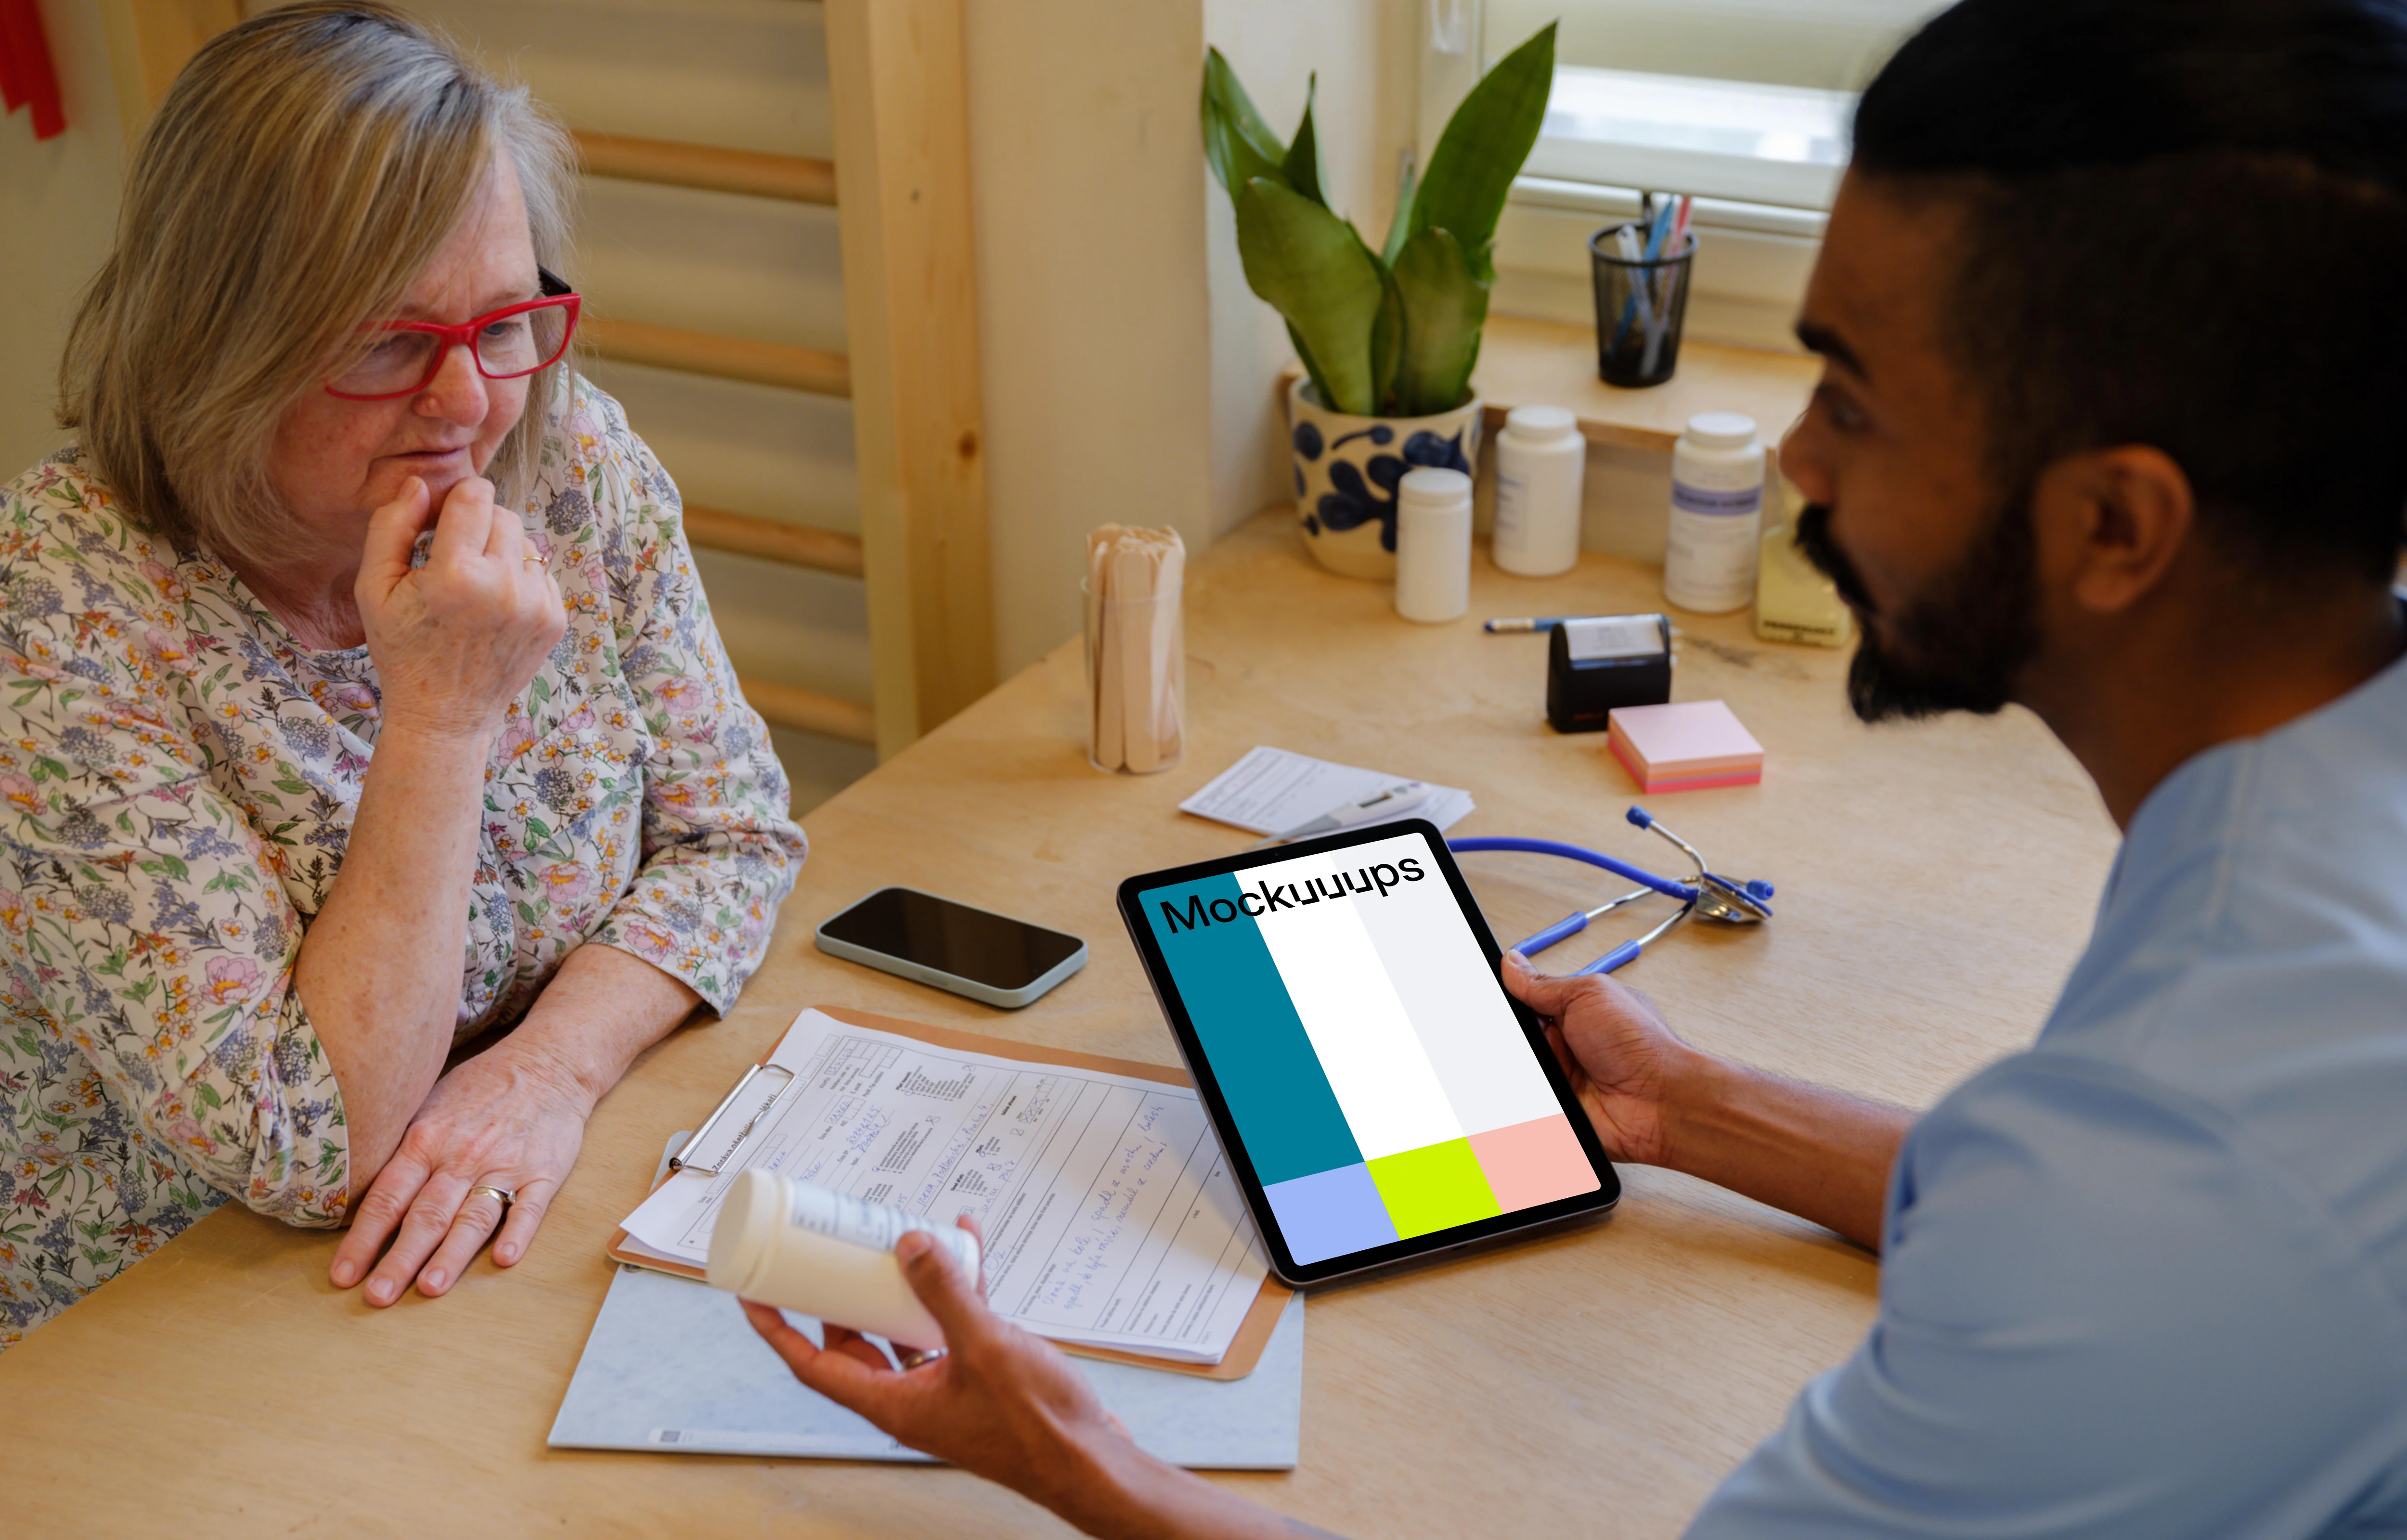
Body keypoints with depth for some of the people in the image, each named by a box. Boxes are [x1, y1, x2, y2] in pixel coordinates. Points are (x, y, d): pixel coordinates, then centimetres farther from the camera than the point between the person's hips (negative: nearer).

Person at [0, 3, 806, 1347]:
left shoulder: (576, 465, -8)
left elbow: (732, 833, -1)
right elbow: (304, 1153, -24)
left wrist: (553, 1062, -20)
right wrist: (448, 709, -31)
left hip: (544, 1244, 6)